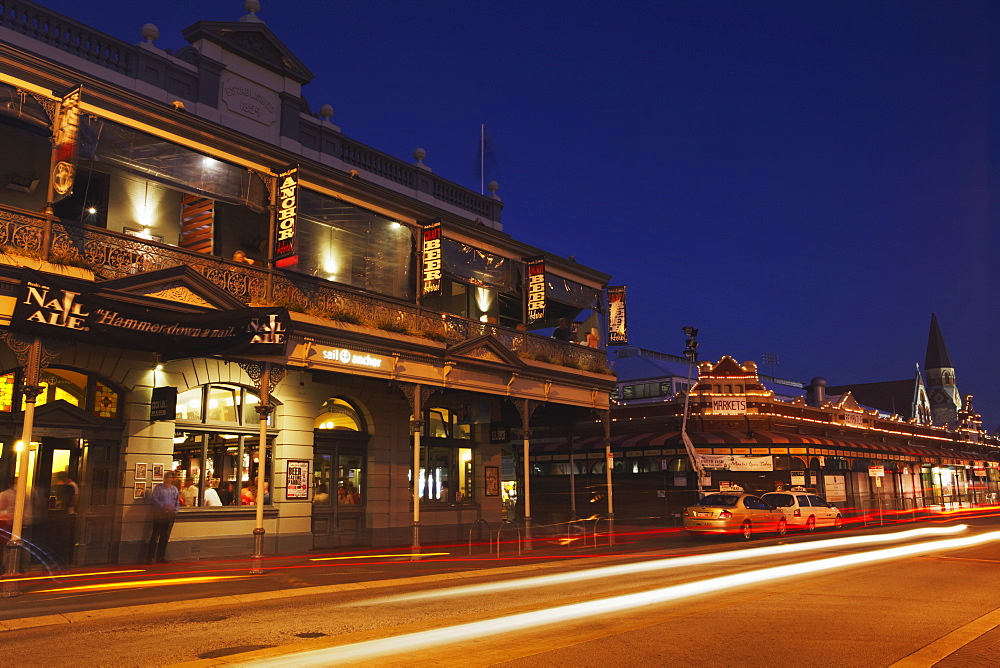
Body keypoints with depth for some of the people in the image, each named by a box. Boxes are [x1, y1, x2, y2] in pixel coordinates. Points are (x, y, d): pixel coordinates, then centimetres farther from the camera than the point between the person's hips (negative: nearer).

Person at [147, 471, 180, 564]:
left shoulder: (174, 489, 13)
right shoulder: (158, 488, -1)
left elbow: (177, 502, 16)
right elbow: (153, 499, -11)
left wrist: (175, 510, 1)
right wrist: (163, 506, -18)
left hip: (170, 515, 5)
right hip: (159, 515, -5)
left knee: (165, 537, 8)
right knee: (155, 536, -6)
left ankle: (160, 557, 16)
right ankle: (149, 558, -1)